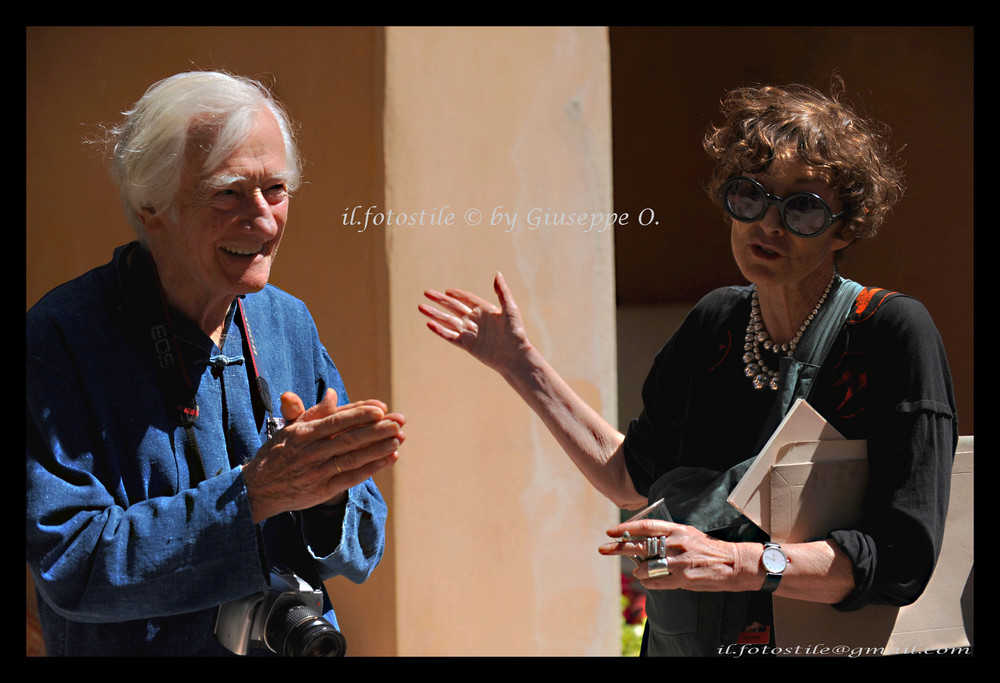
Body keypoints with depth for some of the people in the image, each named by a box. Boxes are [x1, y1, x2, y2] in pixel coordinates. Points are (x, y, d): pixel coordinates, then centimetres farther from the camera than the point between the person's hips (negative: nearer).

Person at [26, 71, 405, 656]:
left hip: (301, 647, 4)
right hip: (137, 648, -4)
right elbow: (69, 564, -20)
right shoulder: (62, 337, -13)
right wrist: (253, 490, -26)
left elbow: (362, 552, 3)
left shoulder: (290, 323, 2)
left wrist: (325, 491, -18)